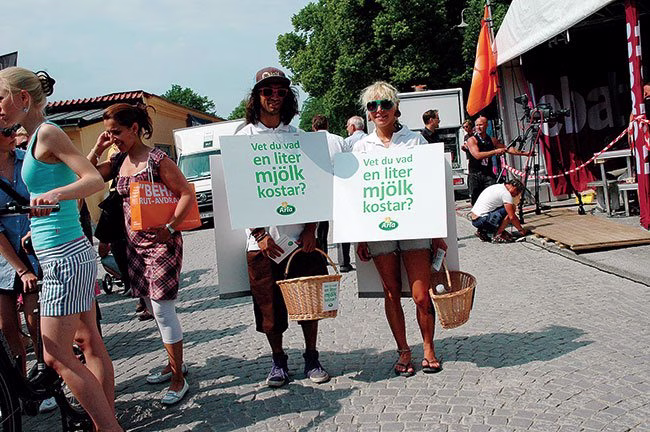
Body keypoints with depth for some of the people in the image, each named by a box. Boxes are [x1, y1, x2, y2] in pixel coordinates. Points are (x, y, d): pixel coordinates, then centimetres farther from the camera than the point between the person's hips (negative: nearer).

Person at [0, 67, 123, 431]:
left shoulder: (47, 132, -12)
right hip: (72, 252, 10)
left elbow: (96, 180, -22)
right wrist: (38, 229, 29)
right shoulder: (39, 136, 16)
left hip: (64, 258, -10)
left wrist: (53, 194, -39)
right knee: (90, 343, 13)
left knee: (57, 356, -5)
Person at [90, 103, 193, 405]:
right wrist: (97, 148, 3)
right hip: (135, 244, 8)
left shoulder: (157, 159, -13)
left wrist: (169, 228, -22)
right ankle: (174, 364, 29)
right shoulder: (119, 162, 9)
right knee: (152, 308, 14)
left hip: (161, 243, -8)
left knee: (162, 309, -6)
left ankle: (178, 379, 4)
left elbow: (187, 194, -15)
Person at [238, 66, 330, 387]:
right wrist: (259, 234, -10)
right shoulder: (244, 137, 2)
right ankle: (278, 361, 24)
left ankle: (312, 357, 24)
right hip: (264, 237, -2)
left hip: (301, 236, 2)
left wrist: (311, 229, -3)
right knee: (270, 304, 5)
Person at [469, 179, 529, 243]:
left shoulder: (497, 187, 18)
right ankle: (498, 235, -3)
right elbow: (512, 217, -11)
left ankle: (482, 230, 13)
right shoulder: (506, 193, -10)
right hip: (481, 220, -9)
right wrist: (521, 230, 3)